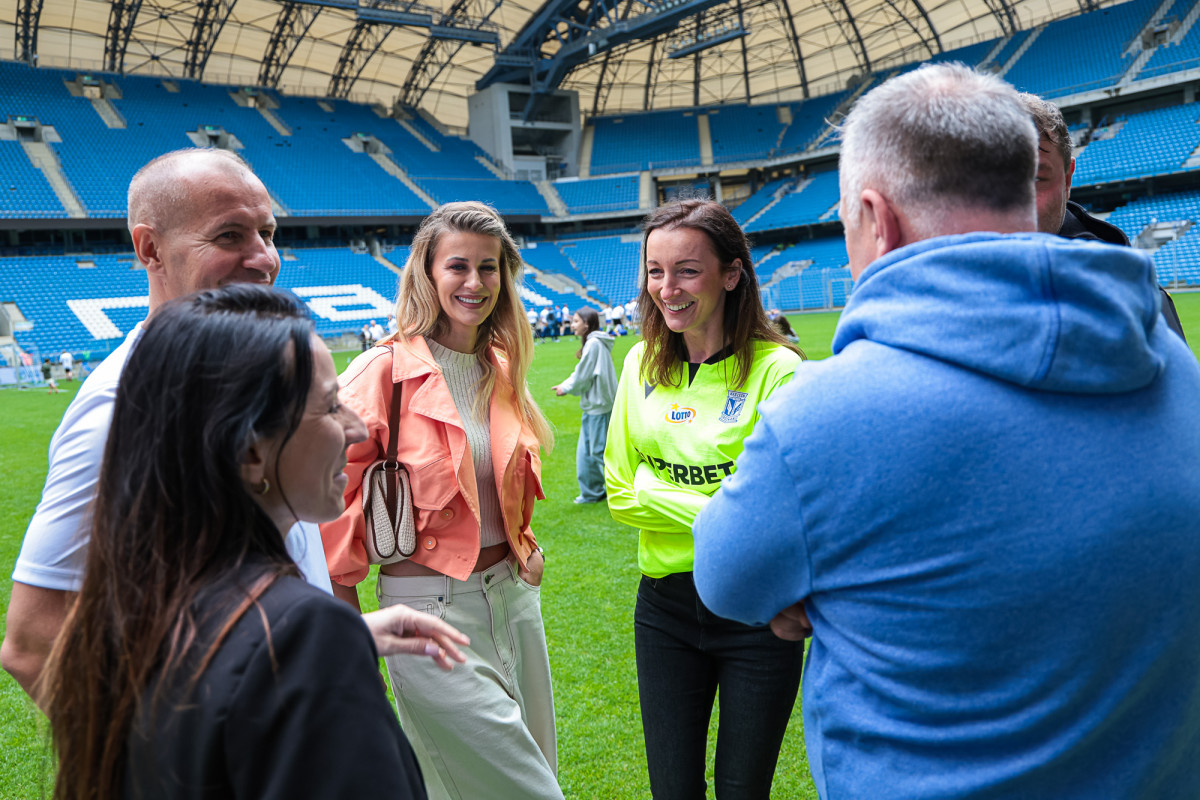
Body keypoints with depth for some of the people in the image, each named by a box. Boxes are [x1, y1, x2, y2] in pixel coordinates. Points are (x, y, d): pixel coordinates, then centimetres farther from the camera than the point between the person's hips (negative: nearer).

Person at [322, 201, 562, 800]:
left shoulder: (502, 369, 5)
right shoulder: (382, 373, -15)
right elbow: (335, 504, -11)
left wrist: (523, 546, 7)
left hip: (514, 594, 7)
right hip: (432, 607, -7)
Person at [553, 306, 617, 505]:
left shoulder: (594, 343, -17)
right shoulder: (592, 342, 14)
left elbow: (583, 375, -15)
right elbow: (582, 373, 15)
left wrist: (566, 388, -1)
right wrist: (565, 385, 5)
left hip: (598, 405, -10)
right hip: (592, 404, 10)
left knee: (600, 450, -3)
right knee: (586, 451, 13)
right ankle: (591, 493, 22)